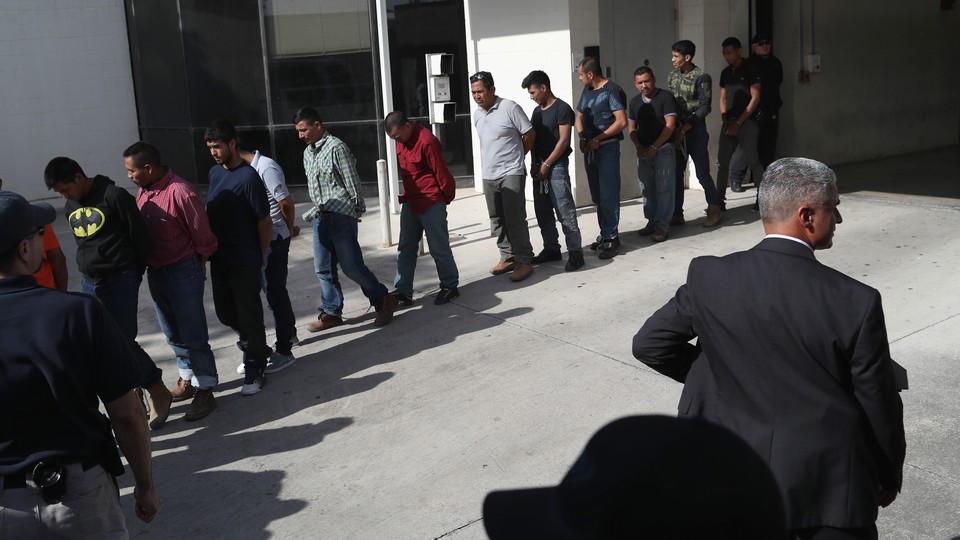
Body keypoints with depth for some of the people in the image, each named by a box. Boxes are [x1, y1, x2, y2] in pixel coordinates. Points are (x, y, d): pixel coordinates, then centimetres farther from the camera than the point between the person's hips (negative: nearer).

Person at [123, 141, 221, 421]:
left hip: (183, 272, -8)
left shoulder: (180, 192, -22)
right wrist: (147, 264, 8)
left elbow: (202, 235, -15)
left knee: (193, 335, -1)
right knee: (173, 334, 18)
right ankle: (187, 379, 33)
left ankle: (205, 391, 9)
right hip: (155, 272, 8)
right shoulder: (143, 192, 3)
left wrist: (195, 267, -2)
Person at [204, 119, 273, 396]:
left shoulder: (248, 177, -17)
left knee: (249, 316, 1)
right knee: (225, 312, 17)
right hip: (219, 258, 8)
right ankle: (257, 349, 40)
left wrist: (260, 258, -4)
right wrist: (210, 250, 15)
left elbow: (265, 222, -13)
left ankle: (255, 371, 15)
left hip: (244, 261, -8)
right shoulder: (214, 172, 8)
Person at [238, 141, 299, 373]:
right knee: (273, 288, 20)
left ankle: (284, 351, 4)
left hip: (274, 239, -9)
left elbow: (286, 203, -18)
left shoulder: (266, 168, -19)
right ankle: (289, 332, 38)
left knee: (275, 292, -4)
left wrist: (290, 229, -3)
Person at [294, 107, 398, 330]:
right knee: (323, 269, 9)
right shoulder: (308, 153, 15)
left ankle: (384, 301, 13)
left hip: (341, 216, -8)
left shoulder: (336, 148, -12)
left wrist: (357, 210, -6)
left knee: (352, 266, -4)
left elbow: (352, 183, -11)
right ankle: (331, 312, 21)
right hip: (321, 218, 8)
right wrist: (317, 209, 13)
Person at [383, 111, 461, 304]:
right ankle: (403, 291, 12)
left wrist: (447, 197, -5)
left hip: (431, 204, -8)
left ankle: (450, 286, 18)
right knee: (405, 249, 8)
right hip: (410, 202, 9)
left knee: (439, 249, 3)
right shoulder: (402, 141, 7)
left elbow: (442, 173, -17)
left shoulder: (426, 142, -21)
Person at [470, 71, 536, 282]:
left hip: (511, 173, -7)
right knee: (497, 220, 11)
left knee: (515, 220, -7)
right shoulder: (476, 115, 9)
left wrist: (517, 156, 6)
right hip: (488, 175, 7)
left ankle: (523, 261, 0)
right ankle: (508, 257, 22)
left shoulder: (510, 108, -11)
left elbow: (529, 134, -5)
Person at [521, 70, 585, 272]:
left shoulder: (562, 109, -8)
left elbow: (563, 140, -13)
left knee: (565, 212, -8)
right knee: (543, 212, 11)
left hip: (556, 167, -8)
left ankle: (575, 252, -4)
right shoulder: (537, 111, 15)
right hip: (539, 167, 8)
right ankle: (551, 249, 21)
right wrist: (534, 163, 4)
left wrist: (546, 164, -14)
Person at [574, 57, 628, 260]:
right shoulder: (587, 90, 14)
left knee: (608, 196, -7)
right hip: (589, 149, 8)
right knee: (597, 196, 11)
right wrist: (582, 138, -3)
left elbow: (621, 121, -15)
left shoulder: (612, 90, -9)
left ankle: (611, 238, -1)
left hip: (607, 148, -8)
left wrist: (597, 139, -14)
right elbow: (579, 117, 17)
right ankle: (605, 234, 20)